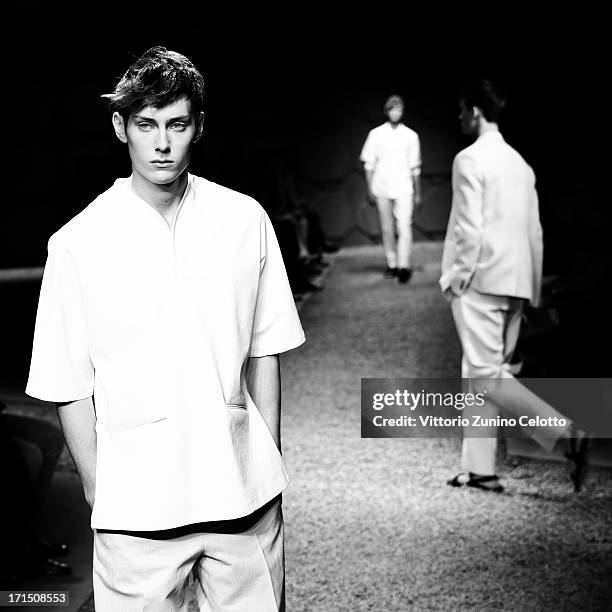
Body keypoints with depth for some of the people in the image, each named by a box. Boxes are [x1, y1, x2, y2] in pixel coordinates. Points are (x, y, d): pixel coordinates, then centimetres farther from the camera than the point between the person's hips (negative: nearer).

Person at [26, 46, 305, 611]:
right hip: (137, 507, -2)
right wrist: (99, 495, -4)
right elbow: (70, 389, -3)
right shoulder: (78, 244, -6)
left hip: (245, 496, 2)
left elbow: (264, 351, 7)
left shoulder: (246, 220, 1)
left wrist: (268, 468, 7)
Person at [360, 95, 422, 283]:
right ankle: (392, 265, 16)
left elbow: (415, 168, 9)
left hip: (403, 189, -1)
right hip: (382, 189, 1)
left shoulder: (411, 136, 4)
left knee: (404, 227, -13)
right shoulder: (376, 134, 4)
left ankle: (404, 266, -15)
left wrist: (417, 193, 10)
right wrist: (369, 189, 0)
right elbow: (369, 164, 6)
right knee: (387, 230, 7)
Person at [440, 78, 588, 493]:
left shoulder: (470, 159, -8)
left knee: (486, 374, -7)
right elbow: (535, 231, 15)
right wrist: (533, 287, 19)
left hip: (480, 281, -8)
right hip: (515, 282, 8)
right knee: (482, 375, 11)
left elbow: (469, 227, -16)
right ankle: (480, 469, 11)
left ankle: (565, 432, -17)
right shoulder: (520, 162, 15)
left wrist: (457, 275, -7)